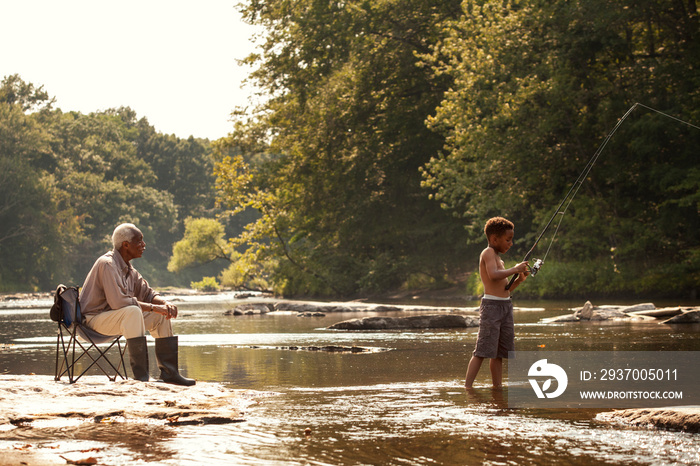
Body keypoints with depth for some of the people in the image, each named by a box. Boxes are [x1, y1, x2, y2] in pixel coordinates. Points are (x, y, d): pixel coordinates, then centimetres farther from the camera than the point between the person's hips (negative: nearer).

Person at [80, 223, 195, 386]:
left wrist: (165, 303, -8)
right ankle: (141, 377, -38)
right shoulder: (107, 264, -20)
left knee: (161, 315, 2)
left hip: (121, 317, 10)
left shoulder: (128, 269, 11)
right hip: (95, 318, -10)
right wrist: (153, 307, -25)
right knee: (133, 311, -35)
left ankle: (169, 372, 3)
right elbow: (118, 301, -31)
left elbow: (147, 293, 15)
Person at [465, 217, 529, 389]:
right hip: (491, 305, -9)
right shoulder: (488, 253, -6)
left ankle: (497, 388, 12)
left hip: (506, 305, 9)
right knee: (482, 351, -12)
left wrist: (519, 279, 10)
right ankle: (467, 388, -12)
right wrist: (515, 269, -15)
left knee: (499, 352, 9)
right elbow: (493, 275, -24)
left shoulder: (499, 260, 23)